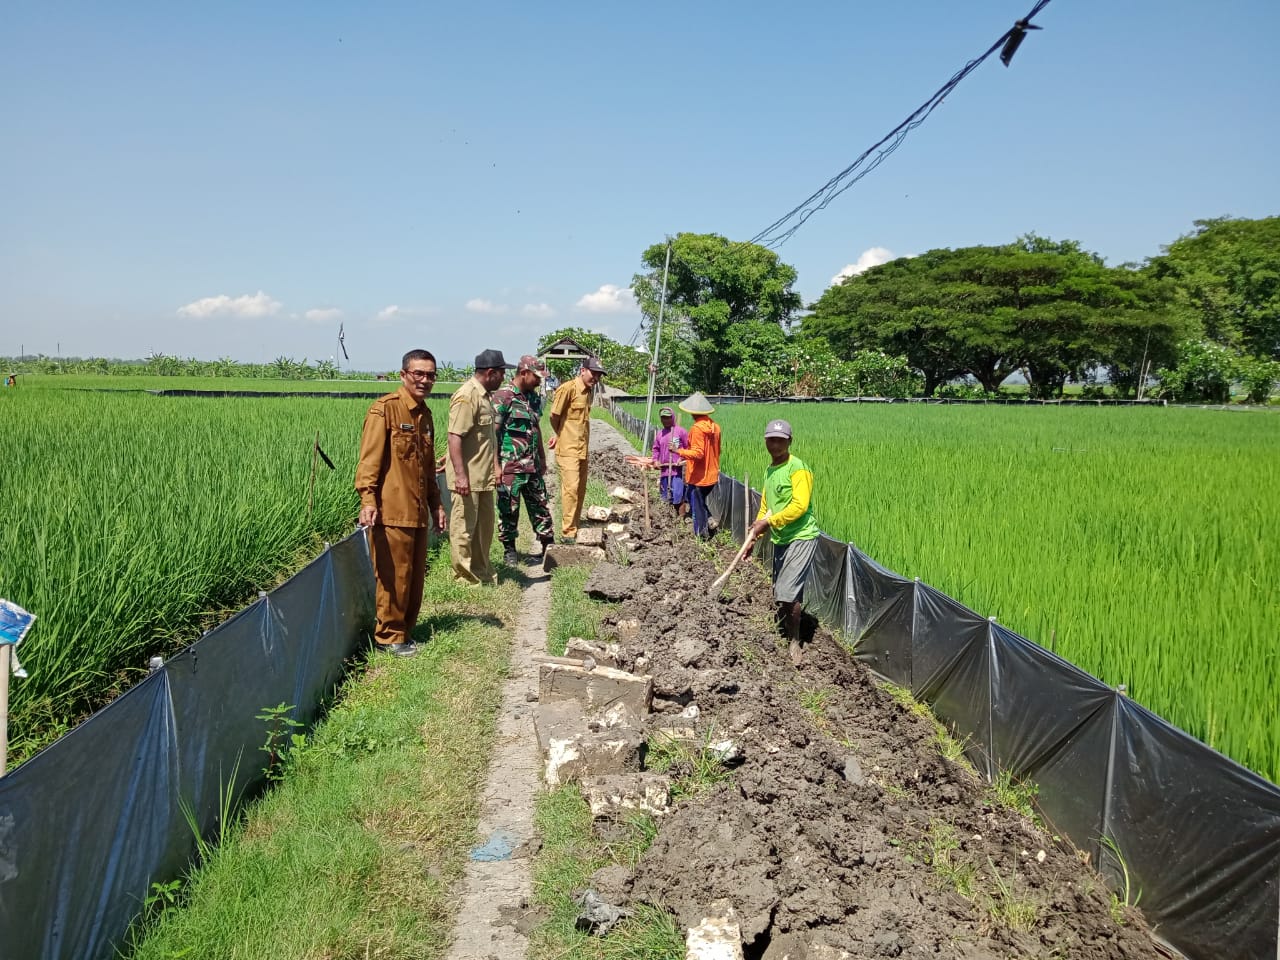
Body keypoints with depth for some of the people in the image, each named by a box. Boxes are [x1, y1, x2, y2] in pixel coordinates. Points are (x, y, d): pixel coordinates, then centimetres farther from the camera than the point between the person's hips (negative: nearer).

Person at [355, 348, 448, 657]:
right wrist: (368, 499, -22)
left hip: (418, 511, 8)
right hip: (391, 510, -8)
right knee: (394, 576, -1)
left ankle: (405, 631, 25)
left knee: (415, 575, 12)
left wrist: (436, 504, 23)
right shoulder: (385, 409, -8)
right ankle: (389, 636, 12)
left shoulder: (425, 414, 15)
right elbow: (369, 458, -14)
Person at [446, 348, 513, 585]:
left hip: (483, 476, 10)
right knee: (464, 528, 0)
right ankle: (464, 578, 10)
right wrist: (460, 475, -27)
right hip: (467, 478, -10)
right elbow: (455, 437, -23)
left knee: (484, 525, 17)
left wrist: (495, 466, 20)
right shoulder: (466, 396, -17)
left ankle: (482, 573, 29)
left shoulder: (484, 395, 13)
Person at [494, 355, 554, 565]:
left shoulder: (534, 397, 12)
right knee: (509, 510, 3)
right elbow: (493, 432, -14)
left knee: (540, 506, 12)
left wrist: (542, 458, 22)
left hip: (533, 466, 7)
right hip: (510, 467, -7)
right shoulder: (503, 397, -11)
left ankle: (548, 545, 20)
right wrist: (496, 466, -18)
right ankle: (509, 550, 14)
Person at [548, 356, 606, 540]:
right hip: (568, 448, -8)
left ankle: (574, 528, 21)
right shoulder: (568, 388, -14)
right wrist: (560, 435, 7)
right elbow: (554, 415, -9)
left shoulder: (590, 390, 11)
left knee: (580, 490, 12)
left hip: (583, 448, 8)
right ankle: (568, 533, -10)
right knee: (571, 488, -12)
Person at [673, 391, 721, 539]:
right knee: (700, 500, 26)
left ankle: (701, 535, 12)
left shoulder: (697, 428, -20)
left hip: (698, 477, -7)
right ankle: (709, 519, 11)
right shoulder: (715, 426, 3)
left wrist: (679, 451, -25)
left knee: (697, 505, 6)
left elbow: (697, 453, -26)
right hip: (712, 475, 7)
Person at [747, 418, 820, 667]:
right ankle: (783, 636, 27)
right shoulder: (770, 470, 13)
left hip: (801, 537, -8)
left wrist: (768, 522, -20)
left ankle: (795, 642, 3)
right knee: (780, 596, 11)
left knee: (788, 593, -14)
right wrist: (756, 532, 12)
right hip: (780, 539, 8)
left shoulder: (798, 468, -13)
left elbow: (799, 506, -23)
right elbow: (766, 504, 22)